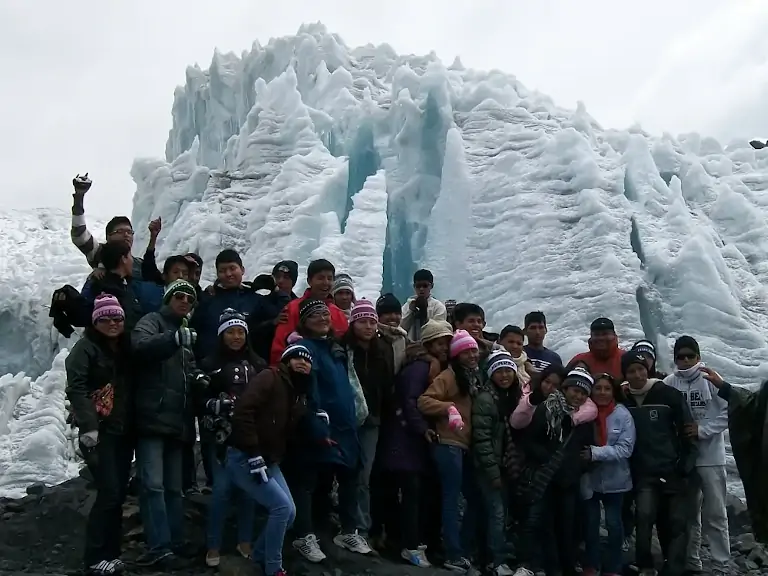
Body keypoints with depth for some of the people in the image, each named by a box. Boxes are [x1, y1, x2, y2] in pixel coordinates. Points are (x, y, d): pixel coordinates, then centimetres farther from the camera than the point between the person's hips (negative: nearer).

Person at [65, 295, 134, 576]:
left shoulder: (126, 348, 13)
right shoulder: (86, 347, -6)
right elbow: (76, 388, -16)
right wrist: (88, 426, -25)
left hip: (125, 432, 6)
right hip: (100, 432, -6)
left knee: (118, 494, 8)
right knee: (109, 493, -11)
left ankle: (111, 553, 17)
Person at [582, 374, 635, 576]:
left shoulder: (622, 414, -10)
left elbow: (625, 449, -16)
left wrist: (595, 453, -24)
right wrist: (584, 453, -18)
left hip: (614, 479, -1)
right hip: (589, 478, 1)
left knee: (613, 523, 8)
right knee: (590, 522, 11)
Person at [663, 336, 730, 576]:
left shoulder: (710, 379, -9)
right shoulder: (669, 383, -2)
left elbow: (729, 411, -11)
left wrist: (703, 429, -17)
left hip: (710, 457, -3)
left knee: (715, 514, 1)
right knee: (688, 513, 15)